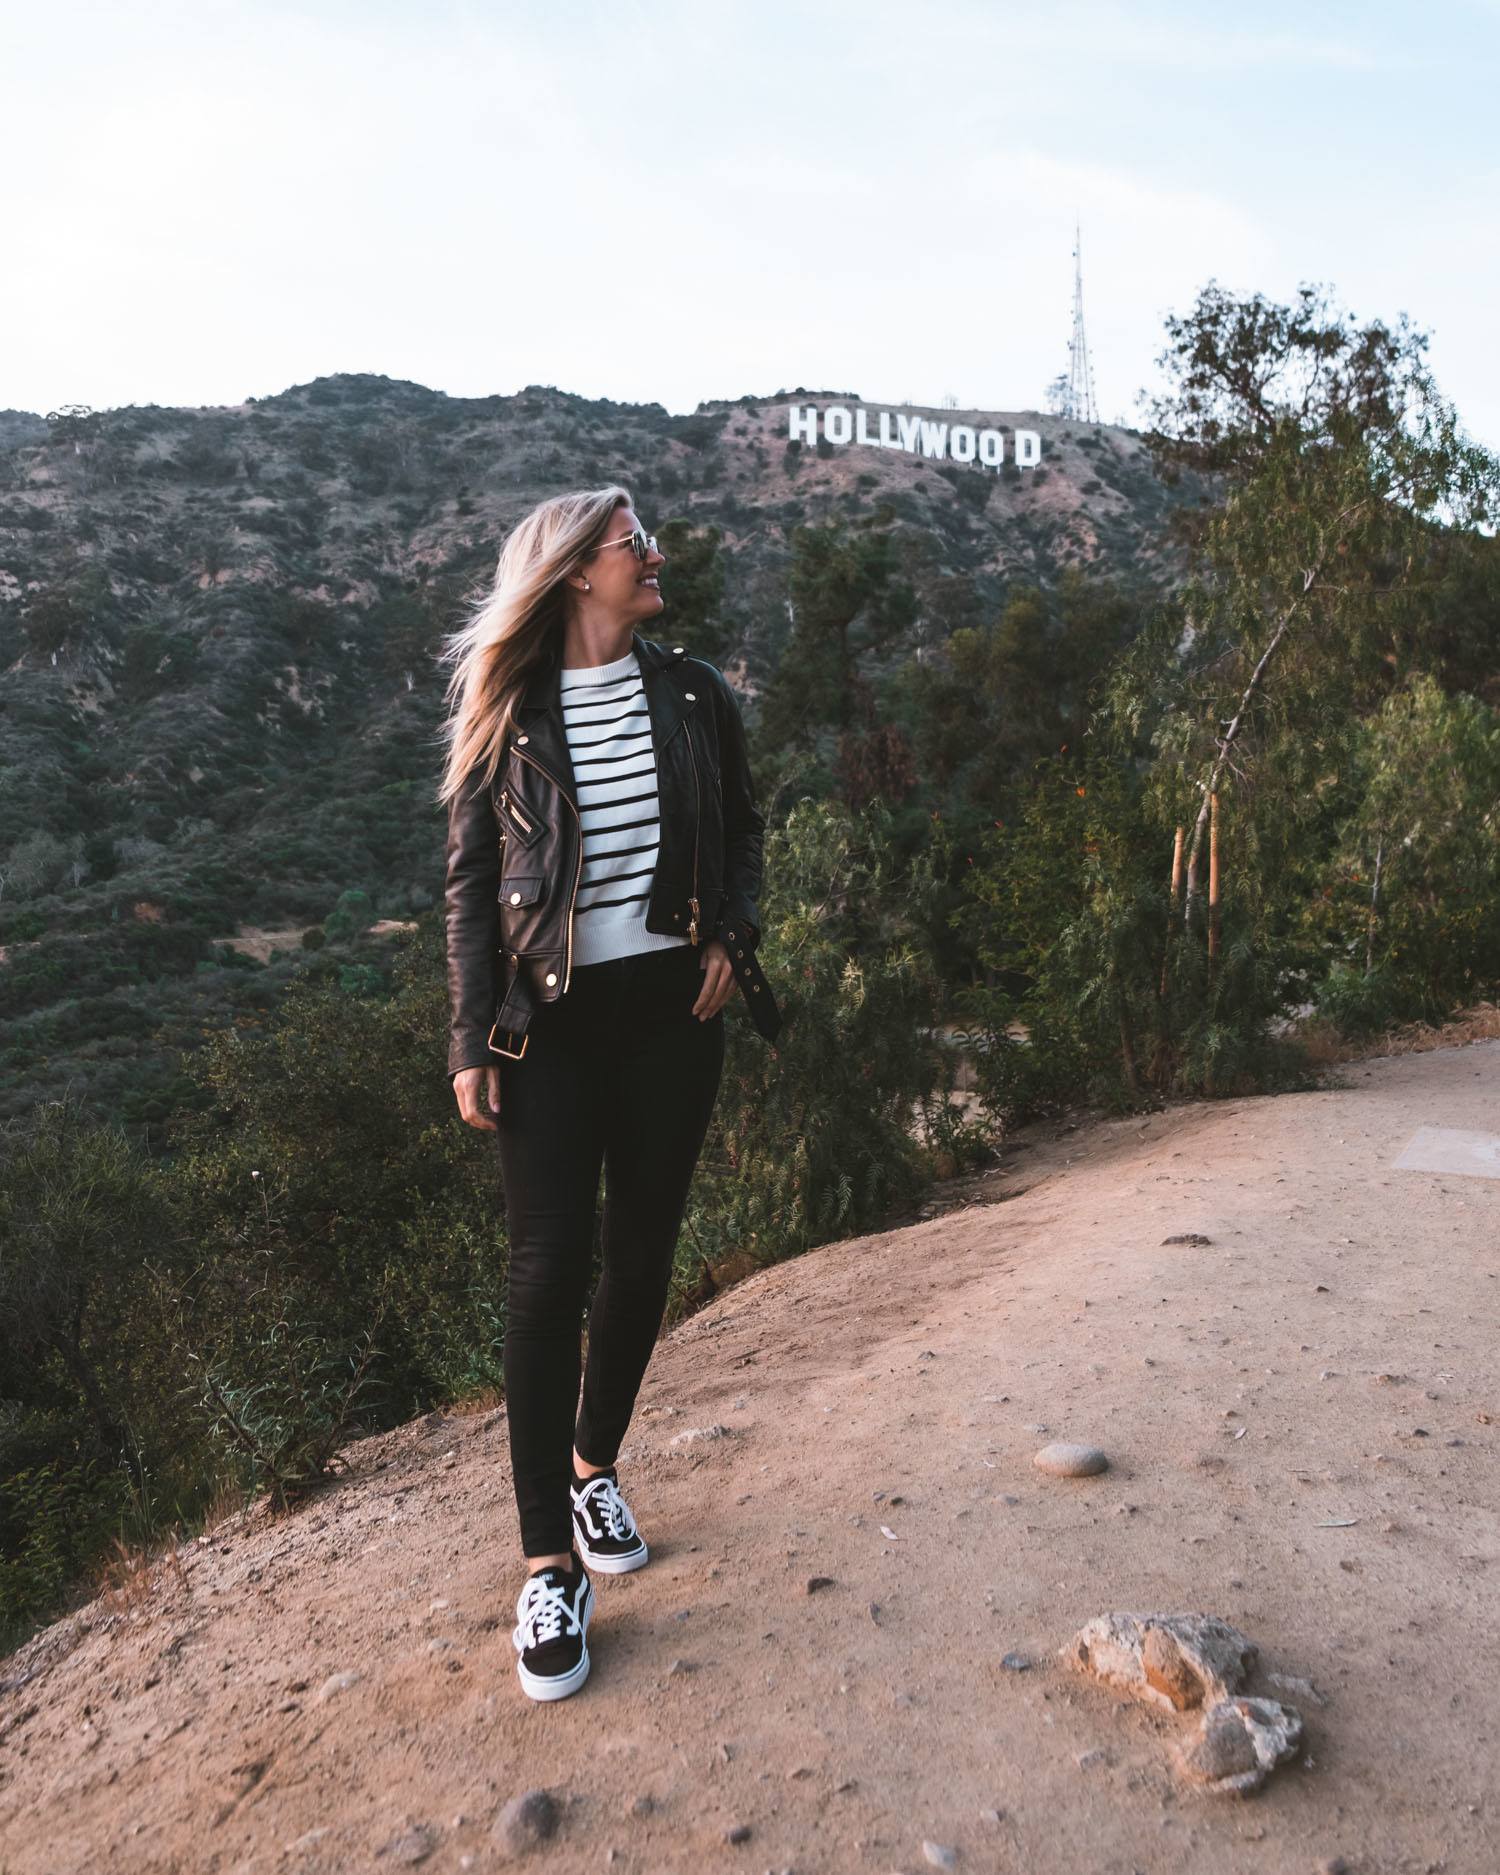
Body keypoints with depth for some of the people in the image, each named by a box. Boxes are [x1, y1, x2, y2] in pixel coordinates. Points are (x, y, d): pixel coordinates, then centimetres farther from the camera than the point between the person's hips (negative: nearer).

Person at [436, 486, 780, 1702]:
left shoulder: (692, 693, 7)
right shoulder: (508, 712, -1)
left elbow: (742, 828, 15)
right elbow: (472, 884, 0)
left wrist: (732, 936, -2)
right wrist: (473, 1041, -6)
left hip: (673, 1007, 3)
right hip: (554, 1019, -3)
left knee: (643, 1257, 11)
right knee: (550, 1271, -5)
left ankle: (594, 1464, 35)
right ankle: (551, 1564, 7)